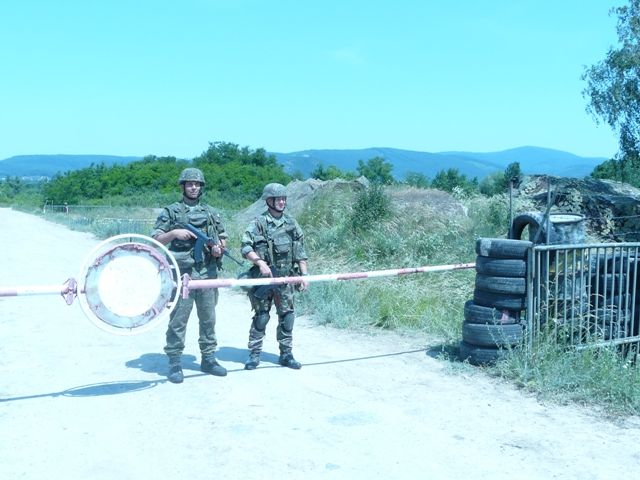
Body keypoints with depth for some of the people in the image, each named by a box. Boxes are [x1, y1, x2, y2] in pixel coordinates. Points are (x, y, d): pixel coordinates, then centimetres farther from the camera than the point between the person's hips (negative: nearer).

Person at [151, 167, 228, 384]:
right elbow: (155, 240, 0)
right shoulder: (171, 211, 3)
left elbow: (223, 237, 19)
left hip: (207, 273, 4)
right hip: (182, 273, -4)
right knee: (178, 319, -2)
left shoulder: (211, 212, 14)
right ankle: (175, 363, 6)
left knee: (208, 318, 10)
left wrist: (219, 248, -2)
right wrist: (174, 233, -16)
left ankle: (208, 359, 21)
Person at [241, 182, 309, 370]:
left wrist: (304, 275, 5)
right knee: (261, 317, 1)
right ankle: (254, 354, 12)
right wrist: (260, 262, -24)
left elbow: (300, 252, 11)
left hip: (285, 279, 4)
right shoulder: (258, 223, -4)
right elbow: (245, 248, -10)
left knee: (287, 316, 6)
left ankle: (286, 355, 17)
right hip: (264, 278, -4)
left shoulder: (291, 223, 9)